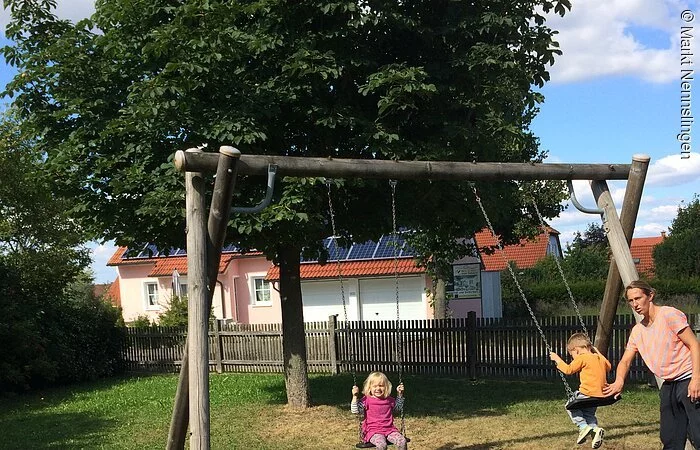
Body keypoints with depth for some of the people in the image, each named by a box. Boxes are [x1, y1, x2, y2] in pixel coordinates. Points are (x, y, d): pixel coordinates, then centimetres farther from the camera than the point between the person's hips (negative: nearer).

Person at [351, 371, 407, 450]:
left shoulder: (389, 400, 12)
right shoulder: (366, 400, 0)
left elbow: (399, 408, 31)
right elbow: (355, 411, -9)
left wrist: (399, 394, 19)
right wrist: (355, 396, -18)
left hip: (389, 429, 4)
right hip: (373, 431, -4)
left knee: (402, 442, -23)